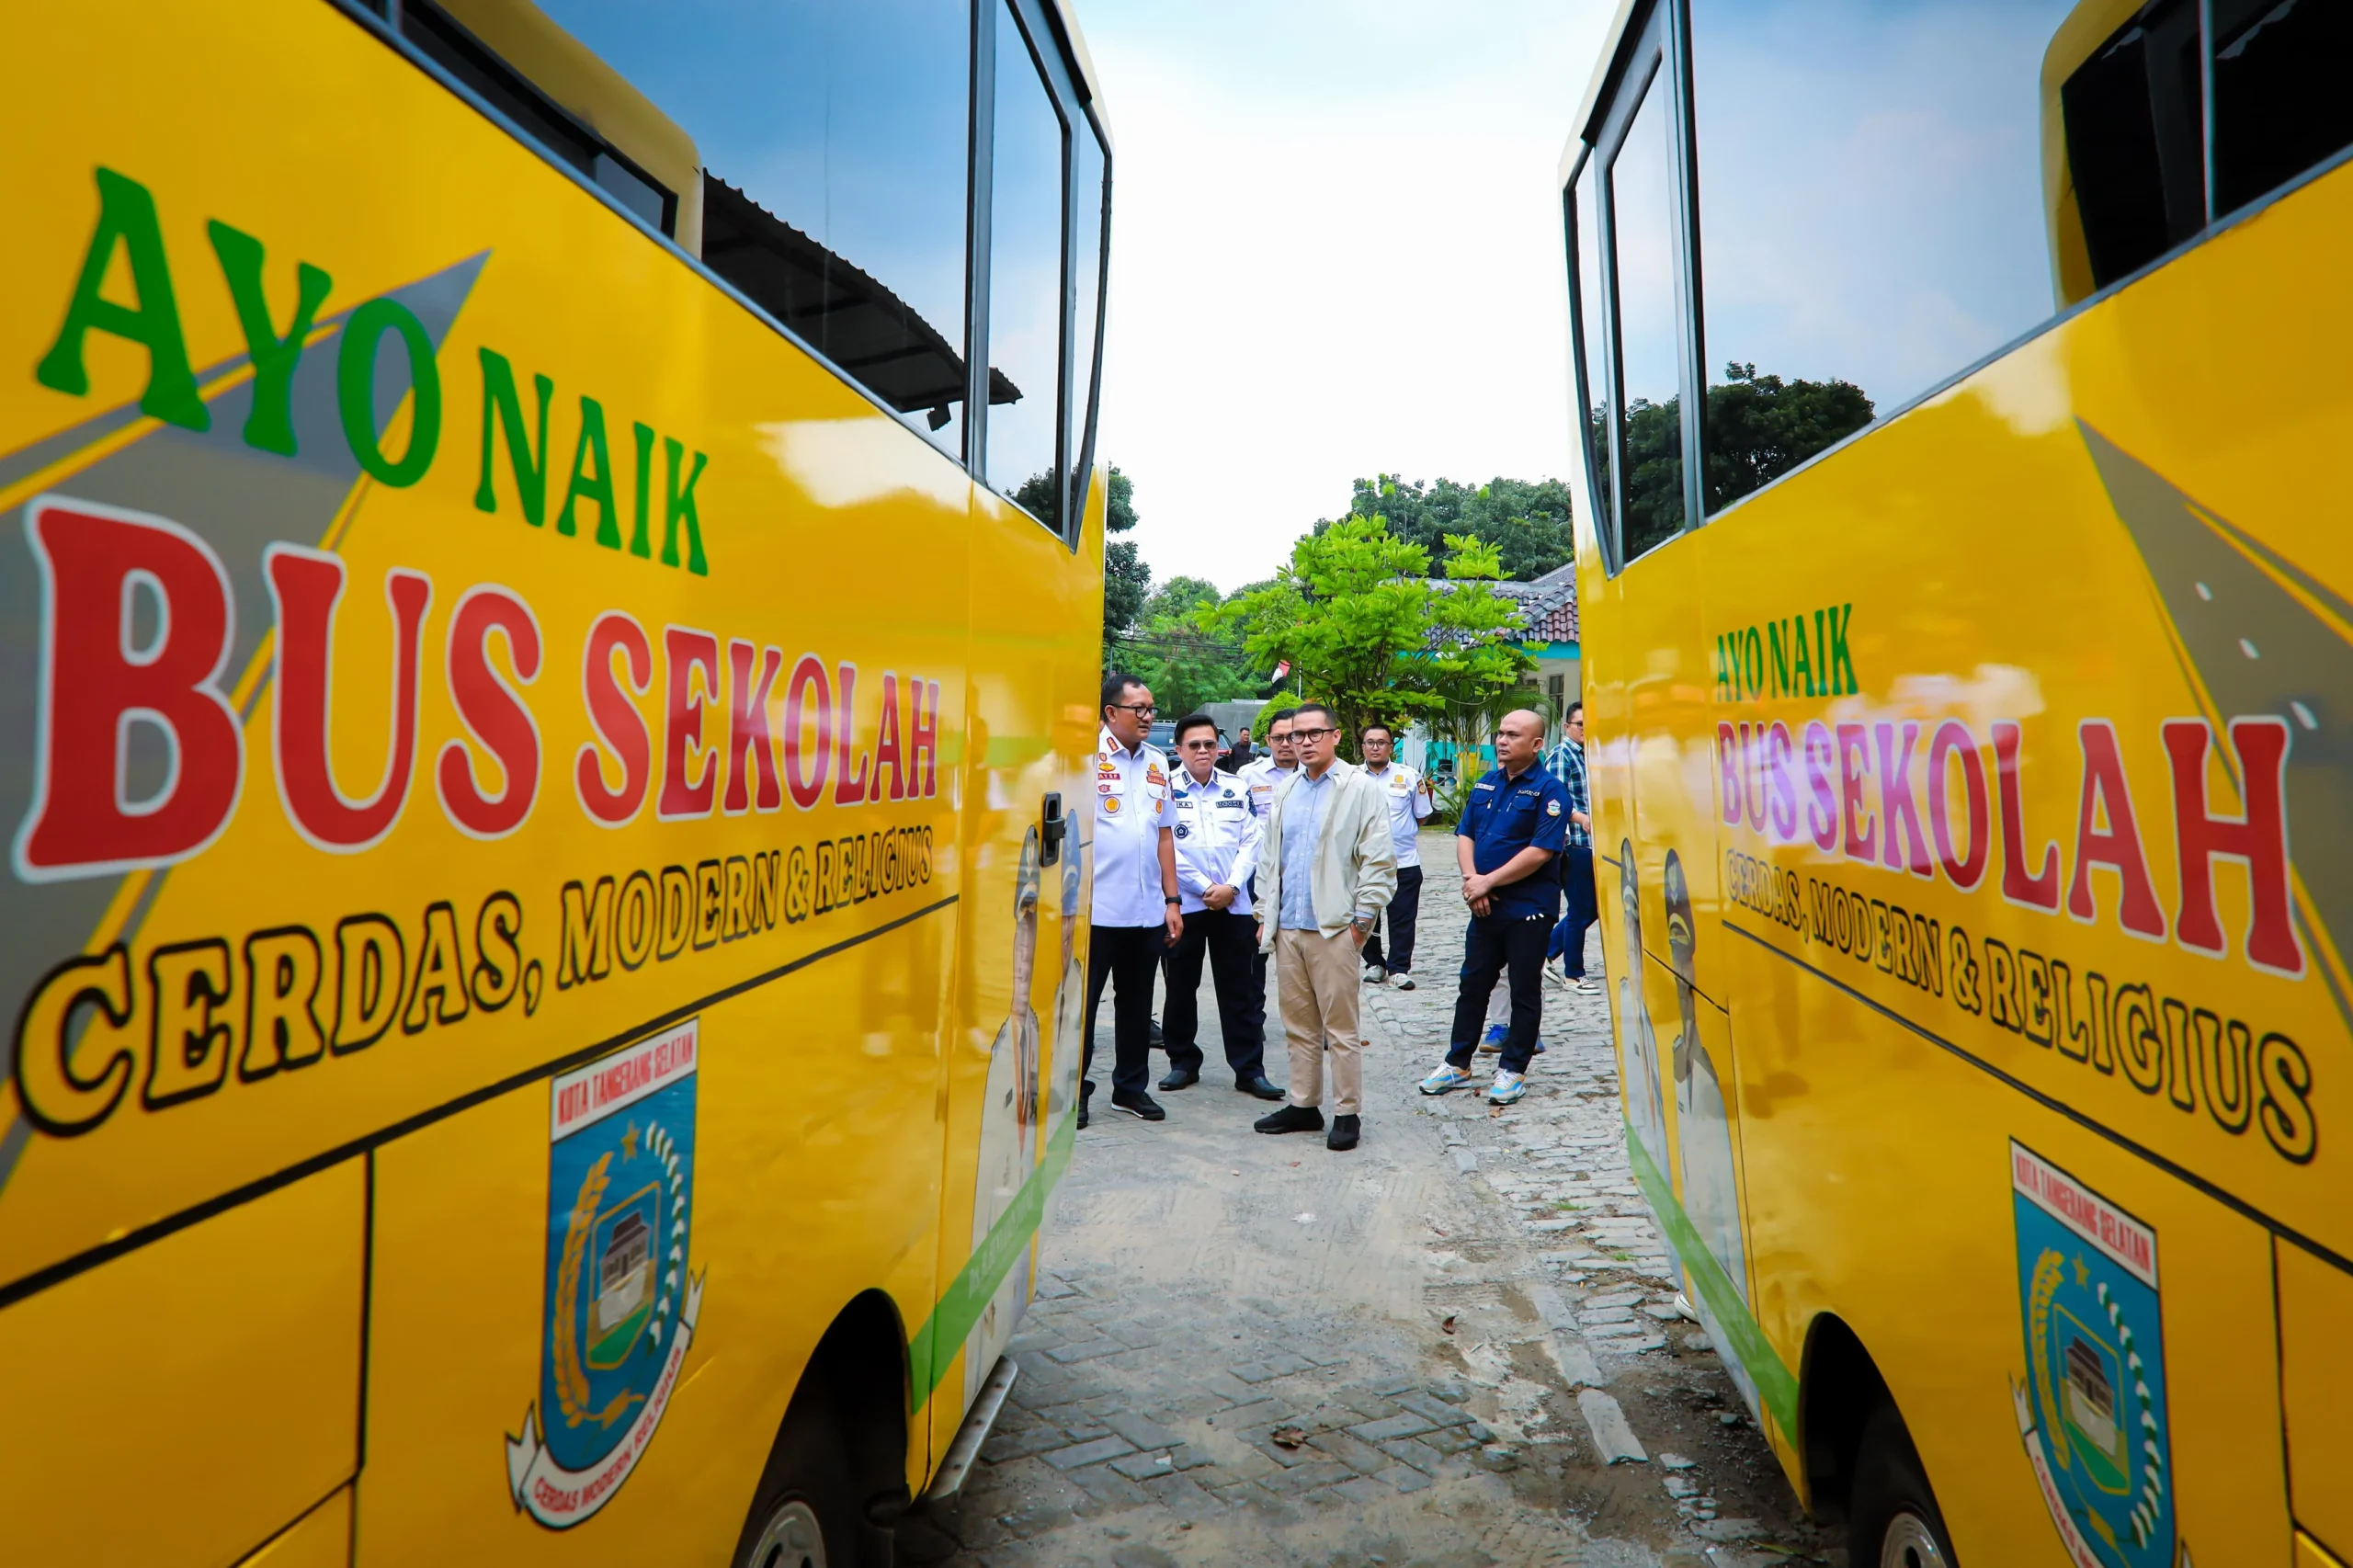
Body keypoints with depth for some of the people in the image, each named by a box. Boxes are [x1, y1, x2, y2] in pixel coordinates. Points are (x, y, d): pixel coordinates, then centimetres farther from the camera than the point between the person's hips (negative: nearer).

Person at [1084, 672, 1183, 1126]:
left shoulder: (1157, 763, 11)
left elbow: (1165, 833, 14)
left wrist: (1171, 900, 11)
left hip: (1148, 911, 6)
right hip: (1096, 909, -5)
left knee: (1137, 1004, 15)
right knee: (1082, 1003, 5)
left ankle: (1131, 1087, 27)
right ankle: (1074, 1091, 17)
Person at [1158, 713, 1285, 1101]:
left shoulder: (1237, 789, 9)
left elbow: (1250, 842, 5)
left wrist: (1231, 886, -9)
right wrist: (1205, 888, -10)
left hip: (1234, 904, 2)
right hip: (1183, 904, -2)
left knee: (1238, 989, 6)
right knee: (1180, 987, 8)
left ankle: (1249, 1068, 12)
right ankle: (1183, 1062, 23)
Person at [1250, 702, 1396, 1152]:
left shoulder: (1360, 789, -4)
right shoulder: (1285, 793, 15)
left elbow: (1379, 861, -7)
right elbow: (1268, 858, 18)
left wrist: (1363, 918, -10)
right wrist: (1265, 915, 12)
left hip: (1334, 928, -6)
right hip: (1288, 928, 6)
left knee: (1340, 1027, 0)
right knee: (1299, 1024, 13)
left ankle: (1347, 1113, 10)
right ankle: (1303, 1105, 24)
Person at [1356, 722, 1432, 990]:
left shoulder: (1409, 776, 0)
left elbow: (1422, 816, 7)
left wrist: (1401, 832, 4)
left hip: (1404, 862, -1)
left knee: (1402, 920, 3)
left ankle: (1399, 968, 13)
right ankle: (1374, 963, 25)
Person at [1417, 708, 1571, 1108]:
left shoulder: (1549, 790, -11)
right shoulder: (1485, 784, 10)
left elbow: (1541, 851, -19)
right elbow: (1465, 835, 10)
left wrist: (1488, 882, -16)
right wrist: (1471, 880, -8)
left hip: (1529, 909, -6)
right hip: (1484, 908, 6)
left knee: (1525, 991, 6)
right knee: (1473, 985, 13)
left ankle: (1513, 1069, 18)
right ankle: (1458, 1063, 24)